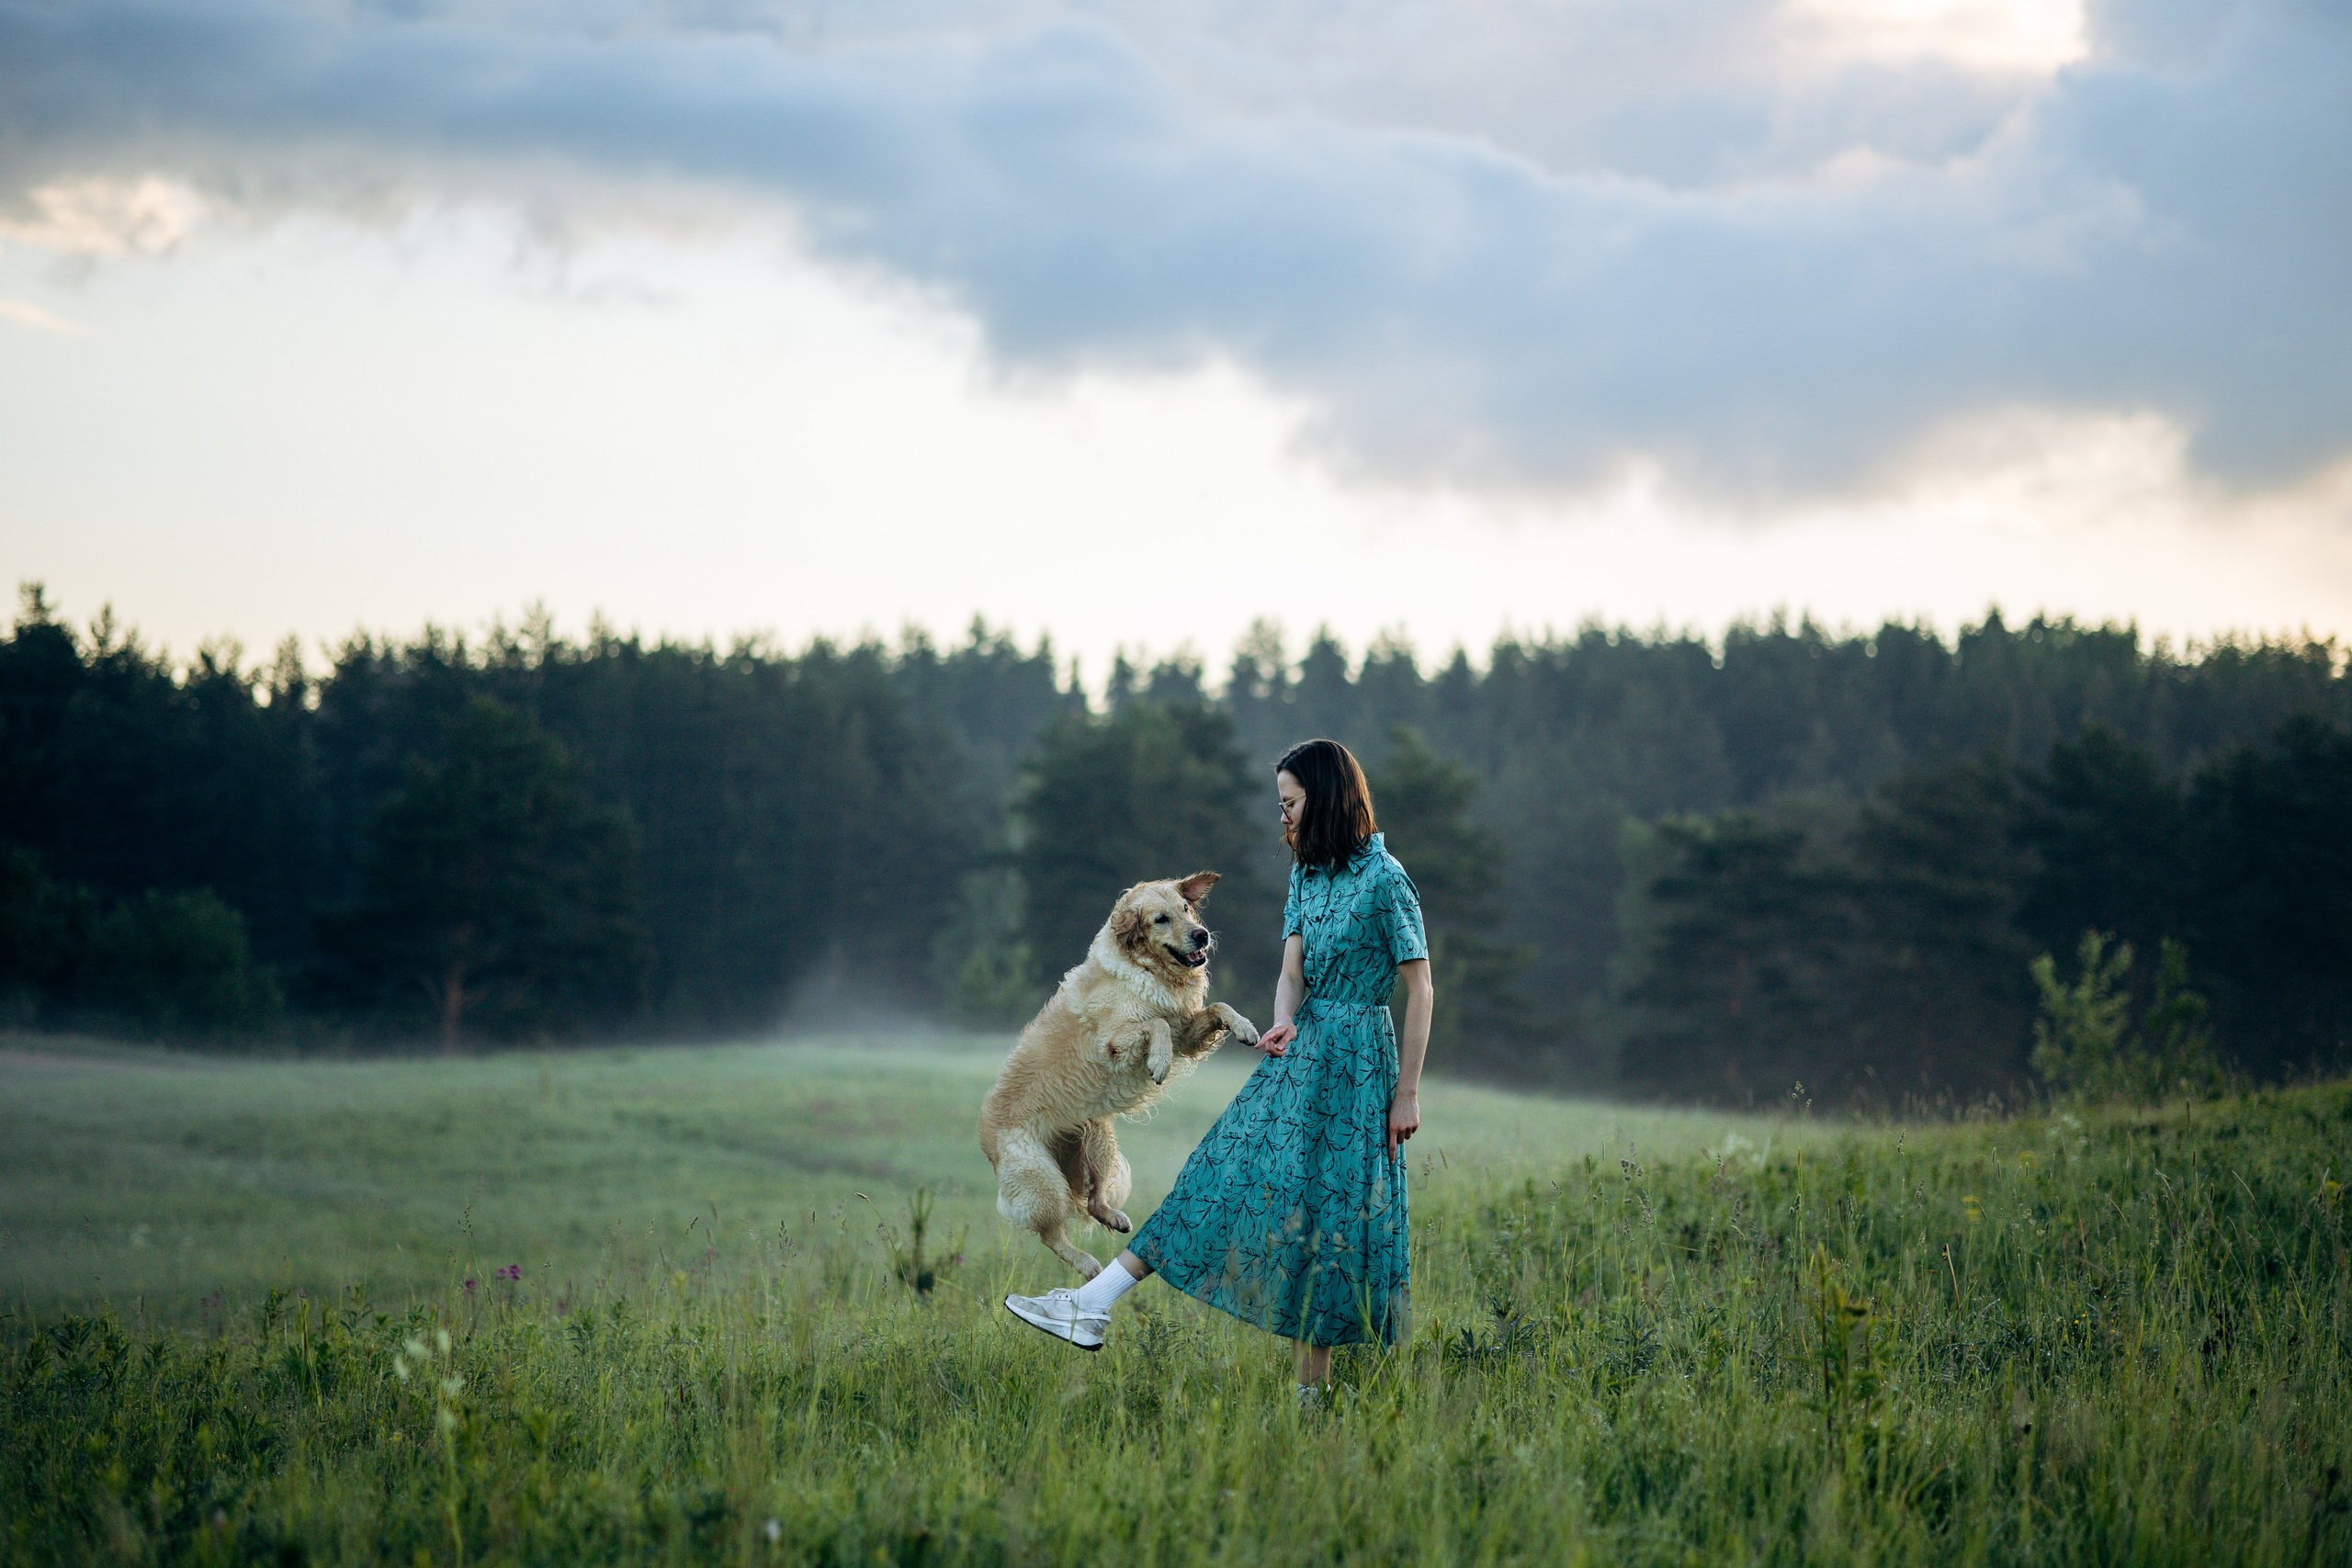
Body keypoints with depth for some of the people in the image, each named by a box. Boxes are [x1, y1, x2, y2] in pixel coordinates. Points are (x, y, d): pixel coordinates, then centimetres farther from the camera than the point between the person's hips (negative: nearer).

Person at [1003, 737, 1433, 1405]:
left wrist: (1408, 1093, -12)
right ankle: (1094, 1308, -4)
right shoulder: (1308, 875, 11)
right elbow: (1292, 968, 3)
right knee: (1229, 1180, 3)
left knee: (1329, 1212, -4)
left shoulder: (1384, 880, -11)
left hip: (1354, 1061, -7)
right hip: (1299, 1052, 7)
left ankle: (1313, 1389, 3)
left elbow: (1419, 989, -11)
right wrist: (1284, 1022, -20)